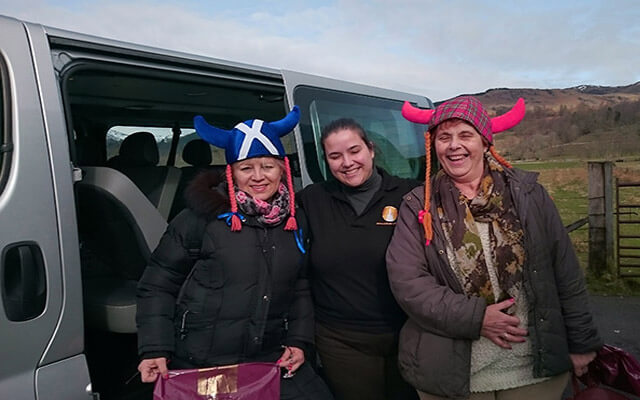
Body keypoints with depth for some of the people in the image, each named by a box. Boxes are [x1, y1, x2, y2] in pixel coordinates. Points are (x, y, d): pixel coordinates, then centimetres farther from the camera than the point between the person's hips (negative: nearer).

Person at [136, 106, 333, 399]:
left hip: (272, 360, 4)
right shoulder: (203, 216, -11)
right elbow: (157, 286, -6)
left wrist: (299, 341, 5)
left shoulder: (294, 221, 3)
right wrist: (156, 350, -10)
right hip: (198, 365, -3)